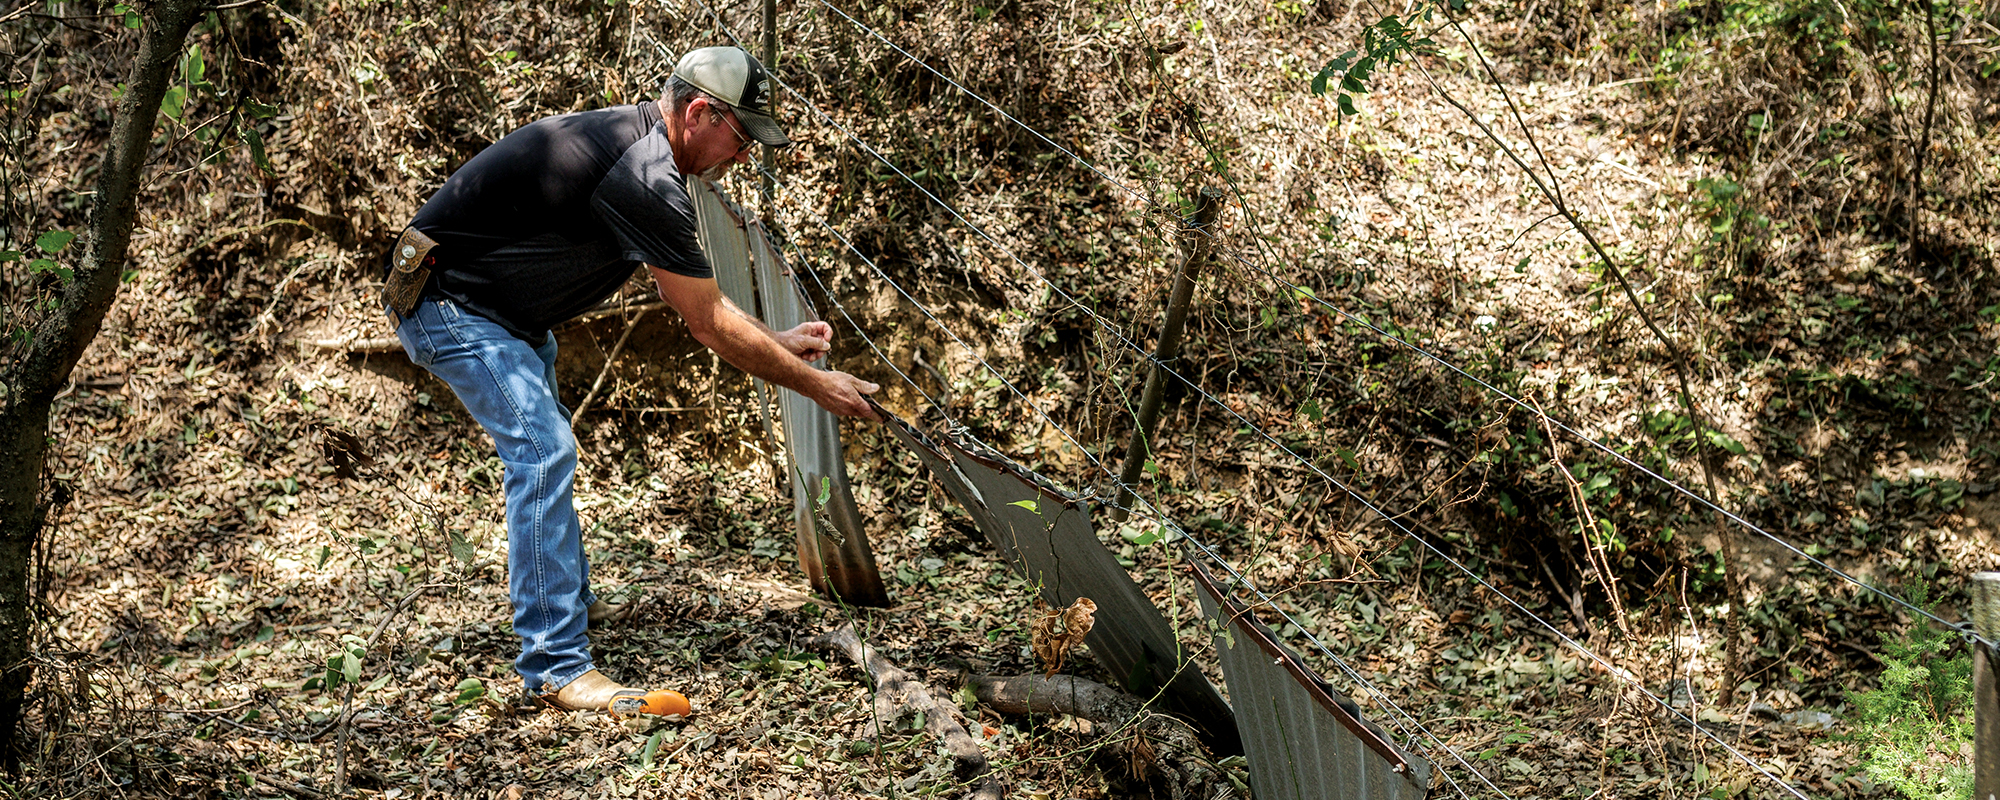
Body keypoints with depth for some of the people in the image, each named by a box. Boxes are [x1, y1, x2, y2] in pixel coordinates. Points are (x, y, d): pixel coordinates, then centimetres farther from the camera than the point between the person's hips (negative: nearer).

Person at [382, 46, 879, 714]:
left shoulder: (629, 139, 5)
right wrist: (818, 387, -13)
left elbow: (688, 297, 14)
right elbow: (710, 324, -21)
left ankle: (569, 602, 38)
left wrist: (777, 341, 13)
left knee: (544, 449, 22)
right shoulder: (644, 179, -27)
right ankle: (557, 667, -18)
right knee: (543, 451, -19)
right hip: (450, 303, -11)